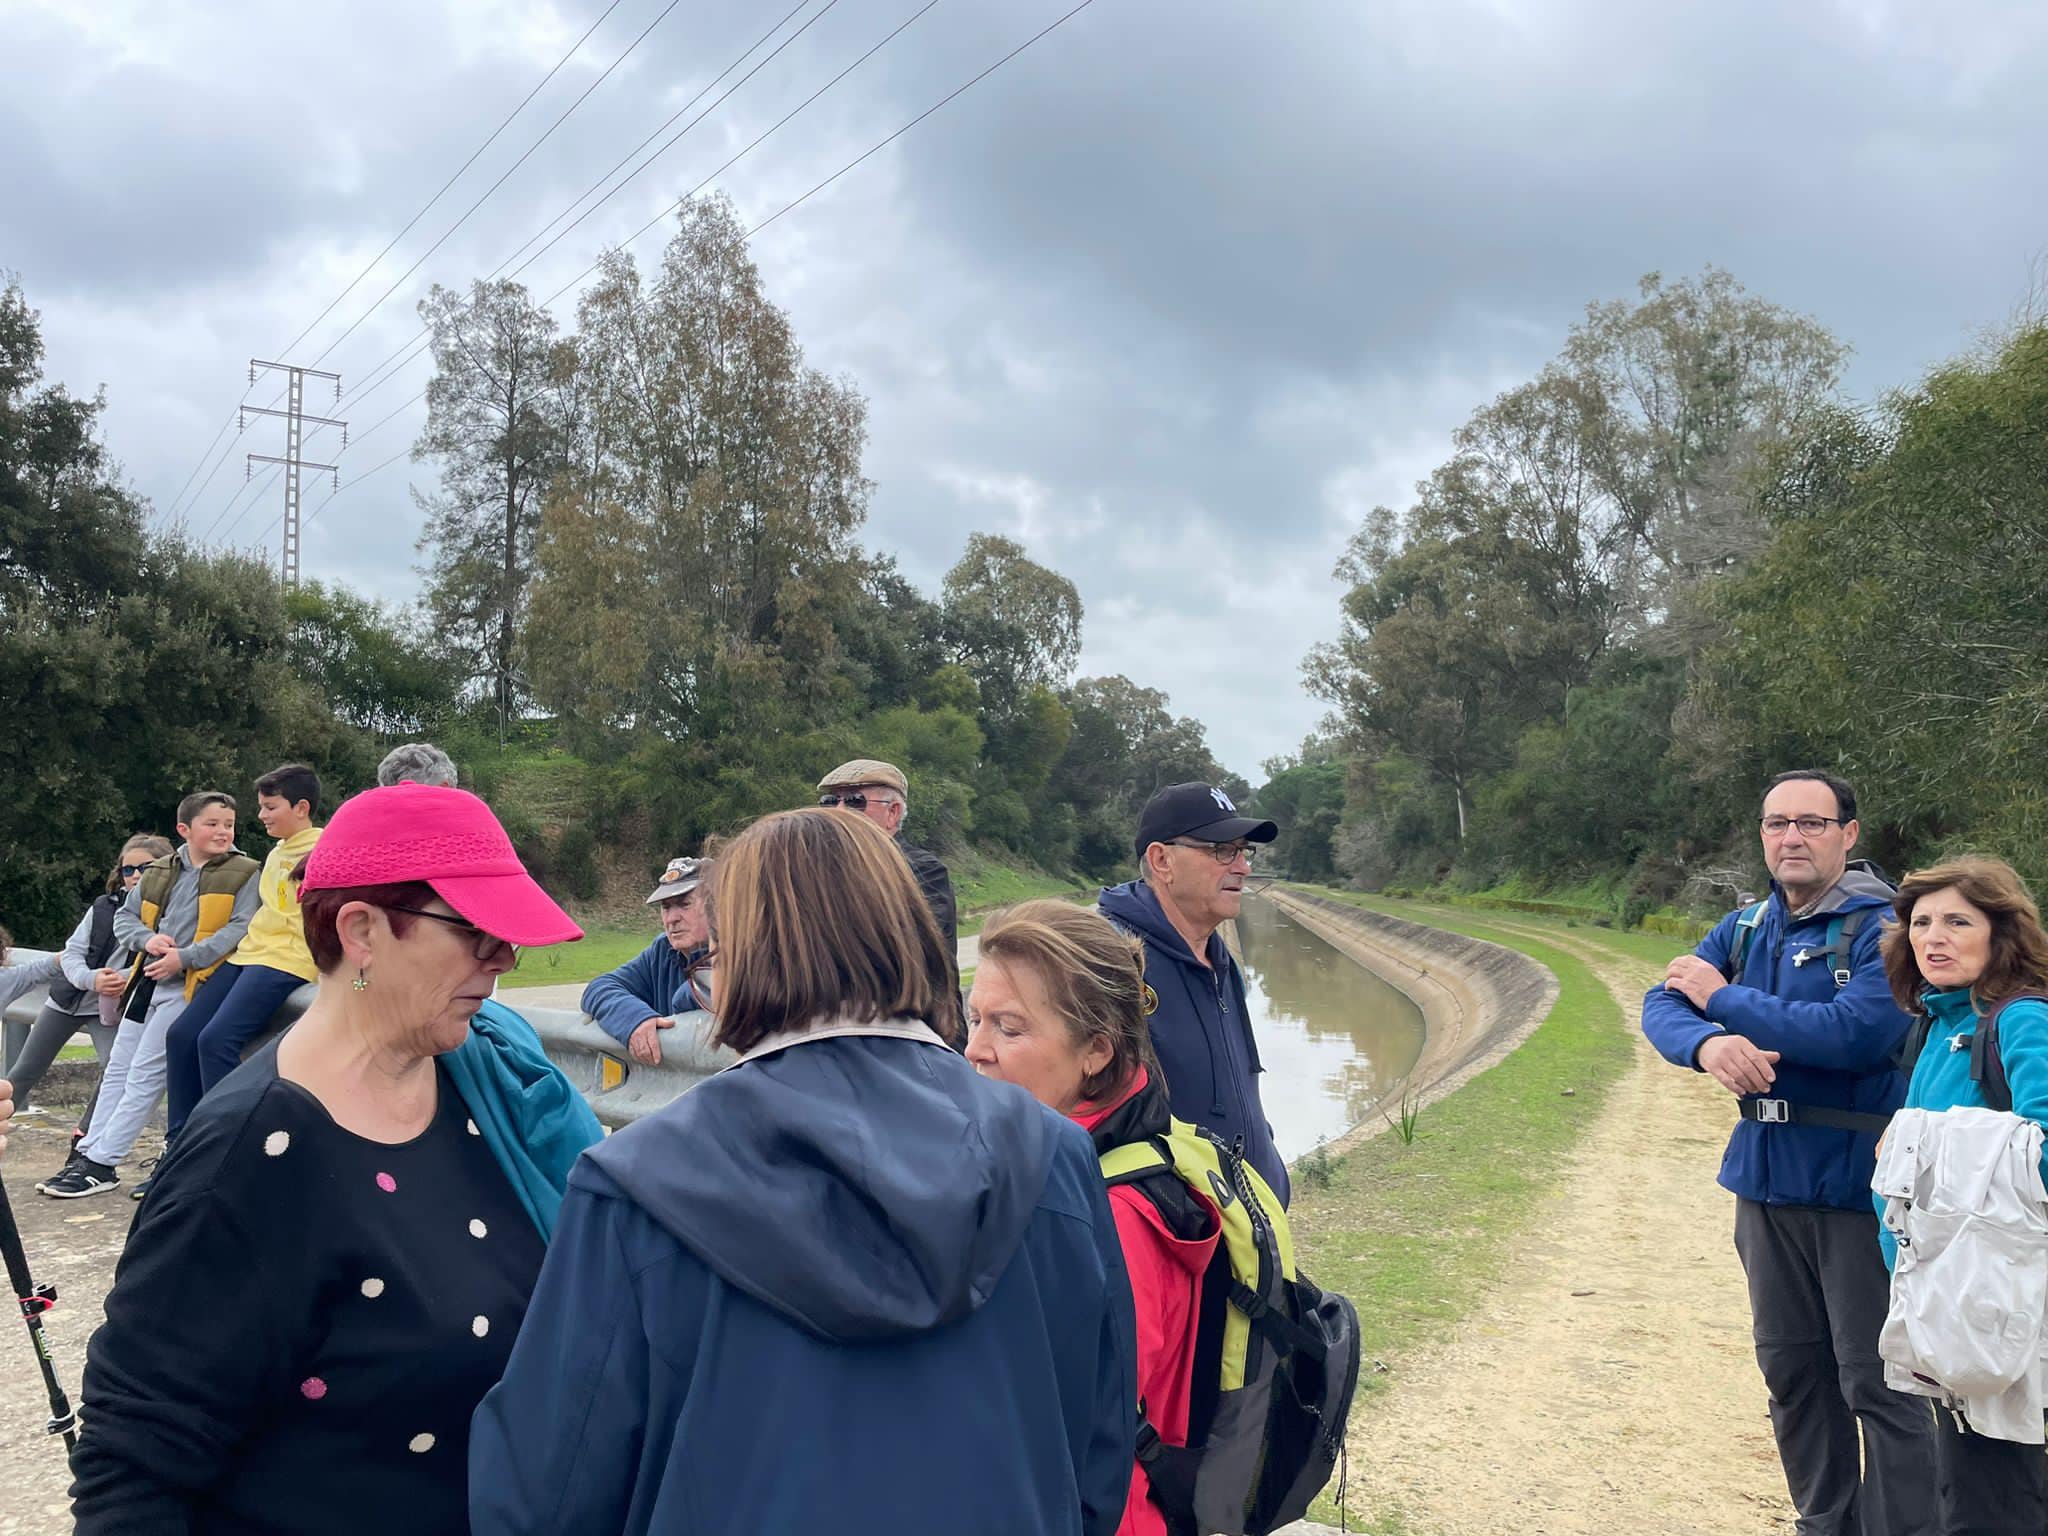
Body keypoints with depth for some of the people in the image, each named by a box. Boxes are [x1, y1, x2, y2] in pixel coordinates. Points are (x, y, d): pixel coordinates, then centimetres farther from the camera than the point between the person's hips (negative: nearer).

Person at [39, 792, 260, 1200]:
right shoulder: (159, 872, 12)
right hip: (147, 980, 6)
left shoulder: (243, 874, -4)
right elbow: (125, 917, 17)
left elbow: (241, 929, -14)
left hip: (187, 986, -6)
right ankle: (89, 1153, 18)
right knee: (117, 1069, 10)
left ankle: (101, 1164, 1)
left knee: (144, 1073, -6)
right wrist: (147, 939, -6)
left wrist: (184, 958, -19)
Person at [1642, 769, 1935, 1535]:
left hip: (1857, 1181, -7)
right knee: (1791, 1372, 18)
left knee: (1878, 1383, -2)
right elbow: (1662, 1005, -1)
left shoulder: (1882, 926, -12)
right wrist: (1707, 1042, -25)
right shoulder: (1746, 927, 8)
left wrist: (1724, 999, -17)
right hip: (1766, 1179, 7)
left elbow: (1855, 1033, -27)